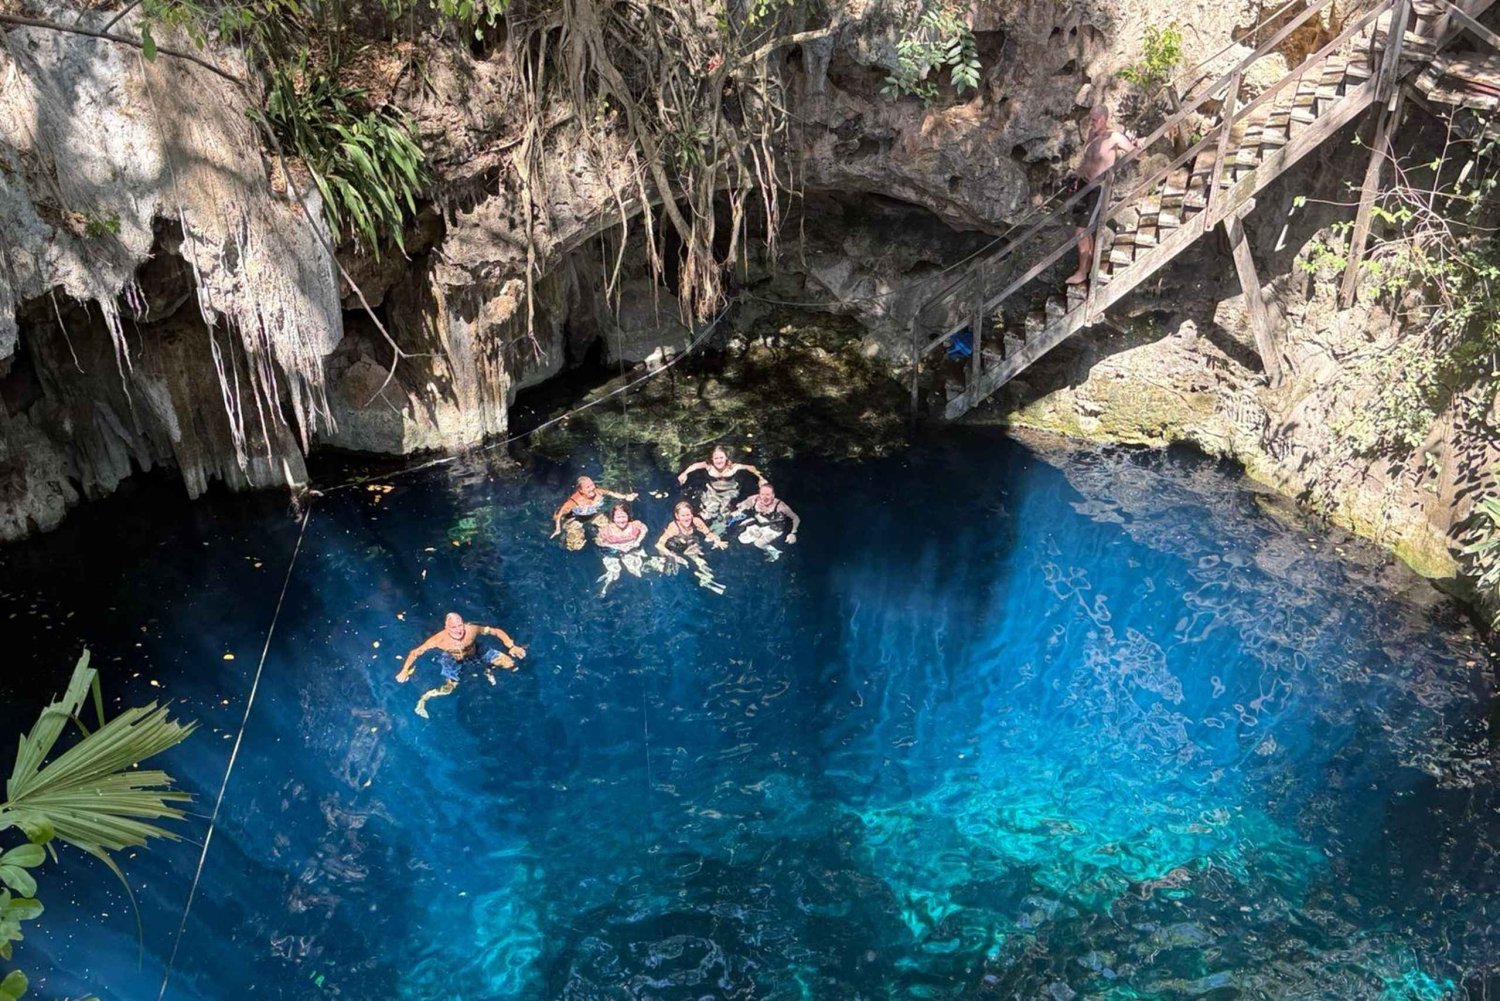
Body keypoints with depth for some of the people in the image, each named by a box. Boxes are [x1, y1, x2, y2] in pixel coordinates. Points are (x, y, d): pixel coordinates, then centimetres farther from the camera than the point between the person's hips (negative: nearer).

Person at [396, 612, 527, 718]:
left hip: (475, 652, 2)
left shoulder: (472, 629, -34)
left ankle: (489, 670, 23)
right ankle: (423, 699, 8)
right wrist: (405, 671, -32)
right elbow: (415, 652, -24)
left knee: (509, 663, -7)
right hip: (453, 660, -1)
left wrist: (512, 647, -28)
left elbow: (497, 631, -22)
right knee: (448, 689, -17)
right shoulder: (439, 639, -35)